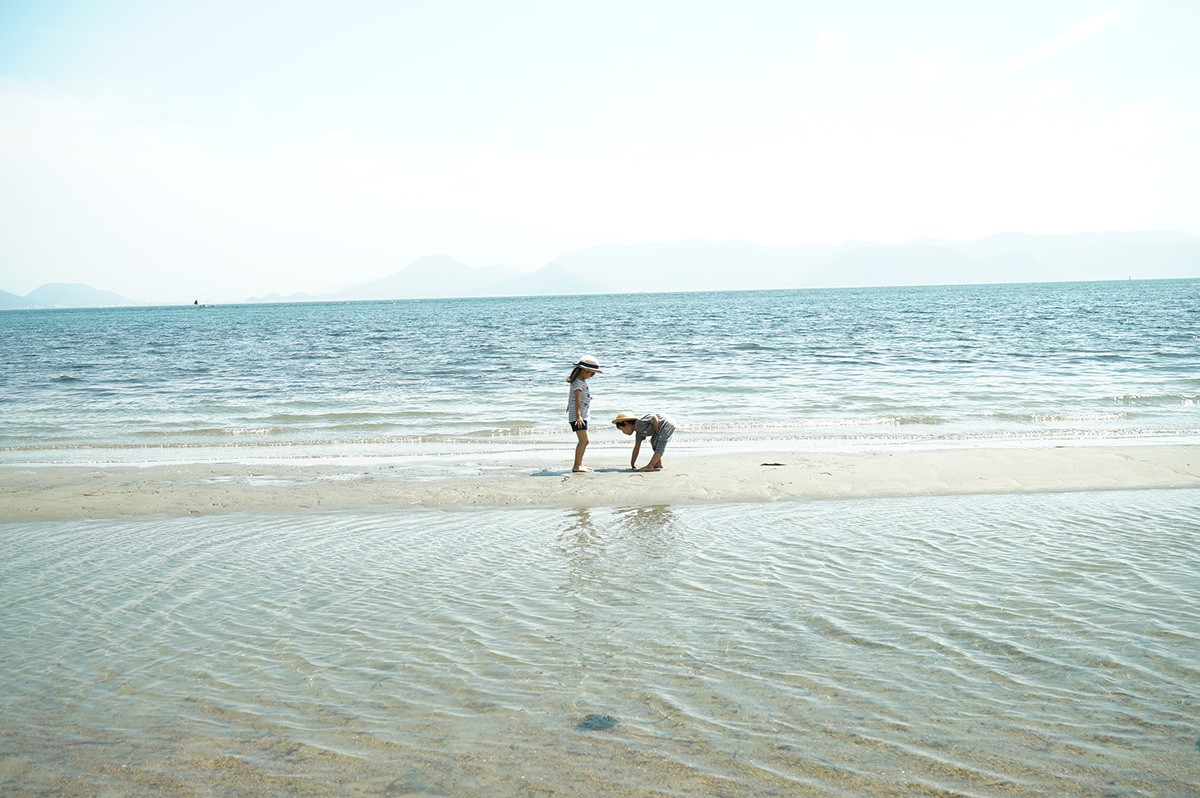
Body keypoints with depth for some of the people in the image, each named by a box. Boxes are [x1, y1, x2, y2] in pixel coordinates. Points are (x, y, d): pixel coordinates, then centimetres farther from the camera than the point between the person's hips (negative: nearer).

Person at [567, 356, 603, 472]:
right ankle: (577, 466, -18)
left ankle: (579, 464, 23)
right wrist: (578, 415, -39)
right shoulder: (578, 383, -16)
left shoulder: (583, 381, 15)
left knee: (584, 441, 15)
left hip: (582, 416, 10)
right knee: (583, 440, -15)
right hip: (577, 416, -10)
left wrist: (569, 407, 50)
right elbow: (577, 399, -29)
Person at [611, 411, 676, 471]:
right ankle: (658, 464, 21)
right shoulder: (638, 432, 13)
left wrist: (657, 433, -11)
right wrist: (632, 464, 21)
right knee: (654, 441, 25)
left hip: (667, 423, -11)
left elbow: (654, 418, -21)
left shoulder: (639, 423, -16)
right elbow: (636, 448, 19)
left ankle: (650, 466, -19)